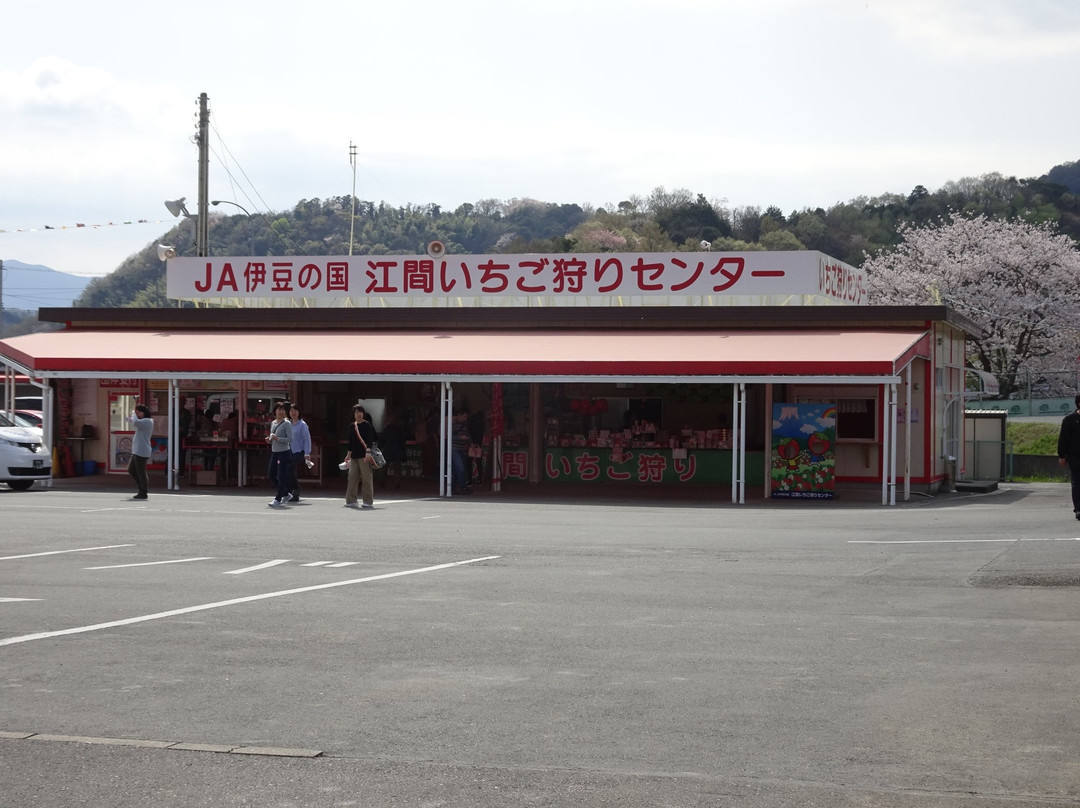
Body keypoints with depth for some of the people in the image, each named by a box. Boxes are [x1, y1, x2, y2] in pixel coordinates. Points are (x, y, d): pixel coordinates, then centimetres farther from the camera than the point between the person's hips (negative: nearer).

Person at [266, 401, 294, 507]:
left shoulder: (287, 424, -8)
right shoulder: (273, 423, 13)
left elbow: (290, 439, -16)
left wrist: (277, 438, -24)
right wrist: (269, 440, 1)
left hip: (284, 452, -8)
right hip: (274, 452, 8)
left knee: (281, 477, -6)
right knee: (271, 475, 10)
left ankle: (278, 499, 0)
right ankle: (286, 494, 24)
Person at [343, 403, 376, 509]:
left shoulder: (367, 425, -5)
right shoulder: (352, 426, 14)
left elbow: (369, 441, -12)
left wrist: (368, 453, -20)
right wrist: (349, 454, 22)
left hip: (364, 456, -7)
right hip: (354, 456, 7)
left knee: (366, 478, -4)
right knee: (352, 478, 6)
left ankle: (368, 502, 0)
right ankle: (351, 501, 11)